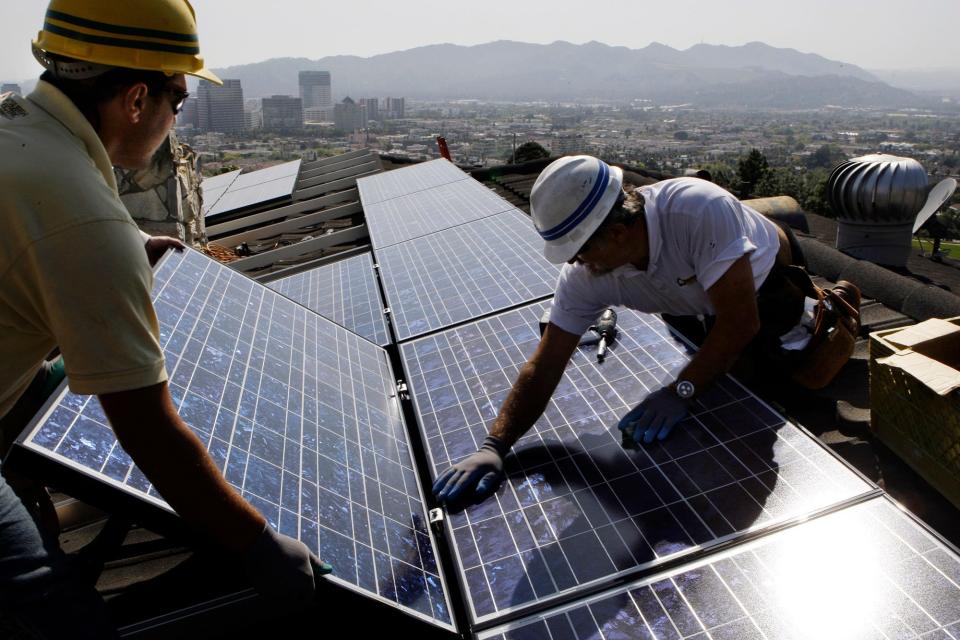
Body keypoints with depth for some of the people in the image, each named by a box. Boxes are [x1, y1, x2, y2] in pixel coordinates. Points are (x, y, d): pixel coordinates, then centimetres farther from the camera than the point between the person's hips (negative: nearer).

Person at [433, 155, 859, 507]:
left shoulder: (699, 210, -47)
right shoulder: (584, 274, -29)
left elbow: (741, 321, -41)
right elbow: (544, 368, -27)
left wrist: (680, 392, -44)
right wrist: (493, 447, -36)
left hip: (774, 280, -4)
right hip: (711, 301, 5)